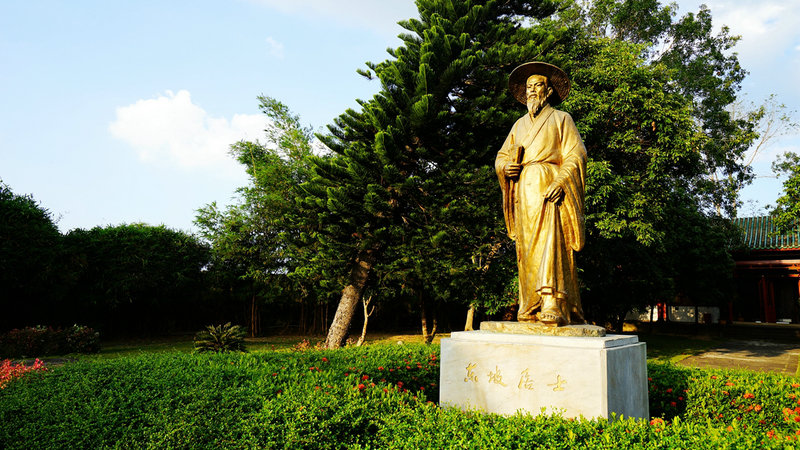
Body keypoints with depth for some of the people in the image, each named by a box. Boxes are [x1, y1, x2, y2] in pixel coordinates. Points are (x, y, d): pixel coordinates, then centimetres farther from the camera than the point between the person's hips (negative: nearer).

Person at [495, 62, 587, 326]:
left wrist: (561, 182, -16)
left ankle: (553, 307, -25)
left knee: (550, 243, -19)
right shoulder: (520, 124, 26)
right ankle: (530, 309, -1)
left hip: (549, 190, -5)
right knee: (526, 250, -2)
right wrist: (505, 166, -1)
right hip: (522, 192, 5)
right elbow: (502, 155, 24)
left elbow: (575, 156, 1)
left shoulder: (561, 119, 12)